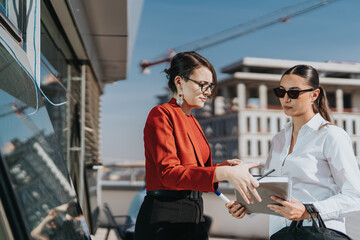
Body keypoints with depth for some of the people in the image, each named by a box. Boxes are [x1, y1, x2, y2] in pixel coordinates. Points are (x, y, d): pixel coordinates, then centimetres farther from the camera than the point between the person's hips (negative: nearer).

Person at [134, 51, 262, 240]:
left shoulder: (192, 121, 17)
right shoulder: (162, 114, -8)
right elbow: (168, 173, -21)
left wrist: (227, 166, -2)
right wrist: (223, 172, -30)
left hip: (194, 218, 8)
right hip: (165, 220, -8)